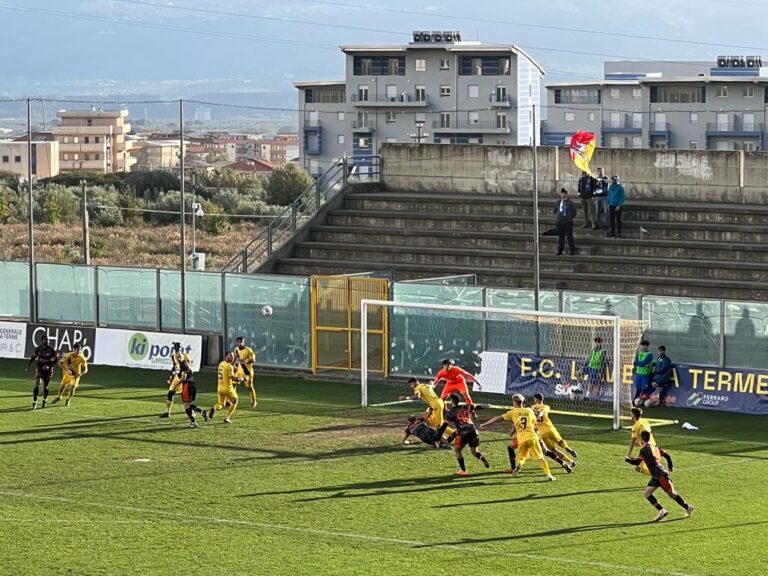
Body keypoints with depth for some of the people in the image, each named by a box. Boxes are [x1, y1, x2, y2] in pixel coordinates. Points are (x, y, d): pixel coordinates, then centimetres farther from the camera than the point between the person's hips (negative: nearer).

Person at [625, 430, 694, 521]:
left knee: (672, 494, -5)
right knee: (647, 493, 6)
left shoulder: (644, 449, -11)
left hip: (661, 475, -9)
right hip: (656, 476, 9)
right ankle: (662, 511, 0)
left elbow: (637, 462, -14)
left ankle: (687, 507, 3)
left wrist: (627, 459, 4)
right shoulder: (655, 446, 15)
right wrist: (670, 467, 28)